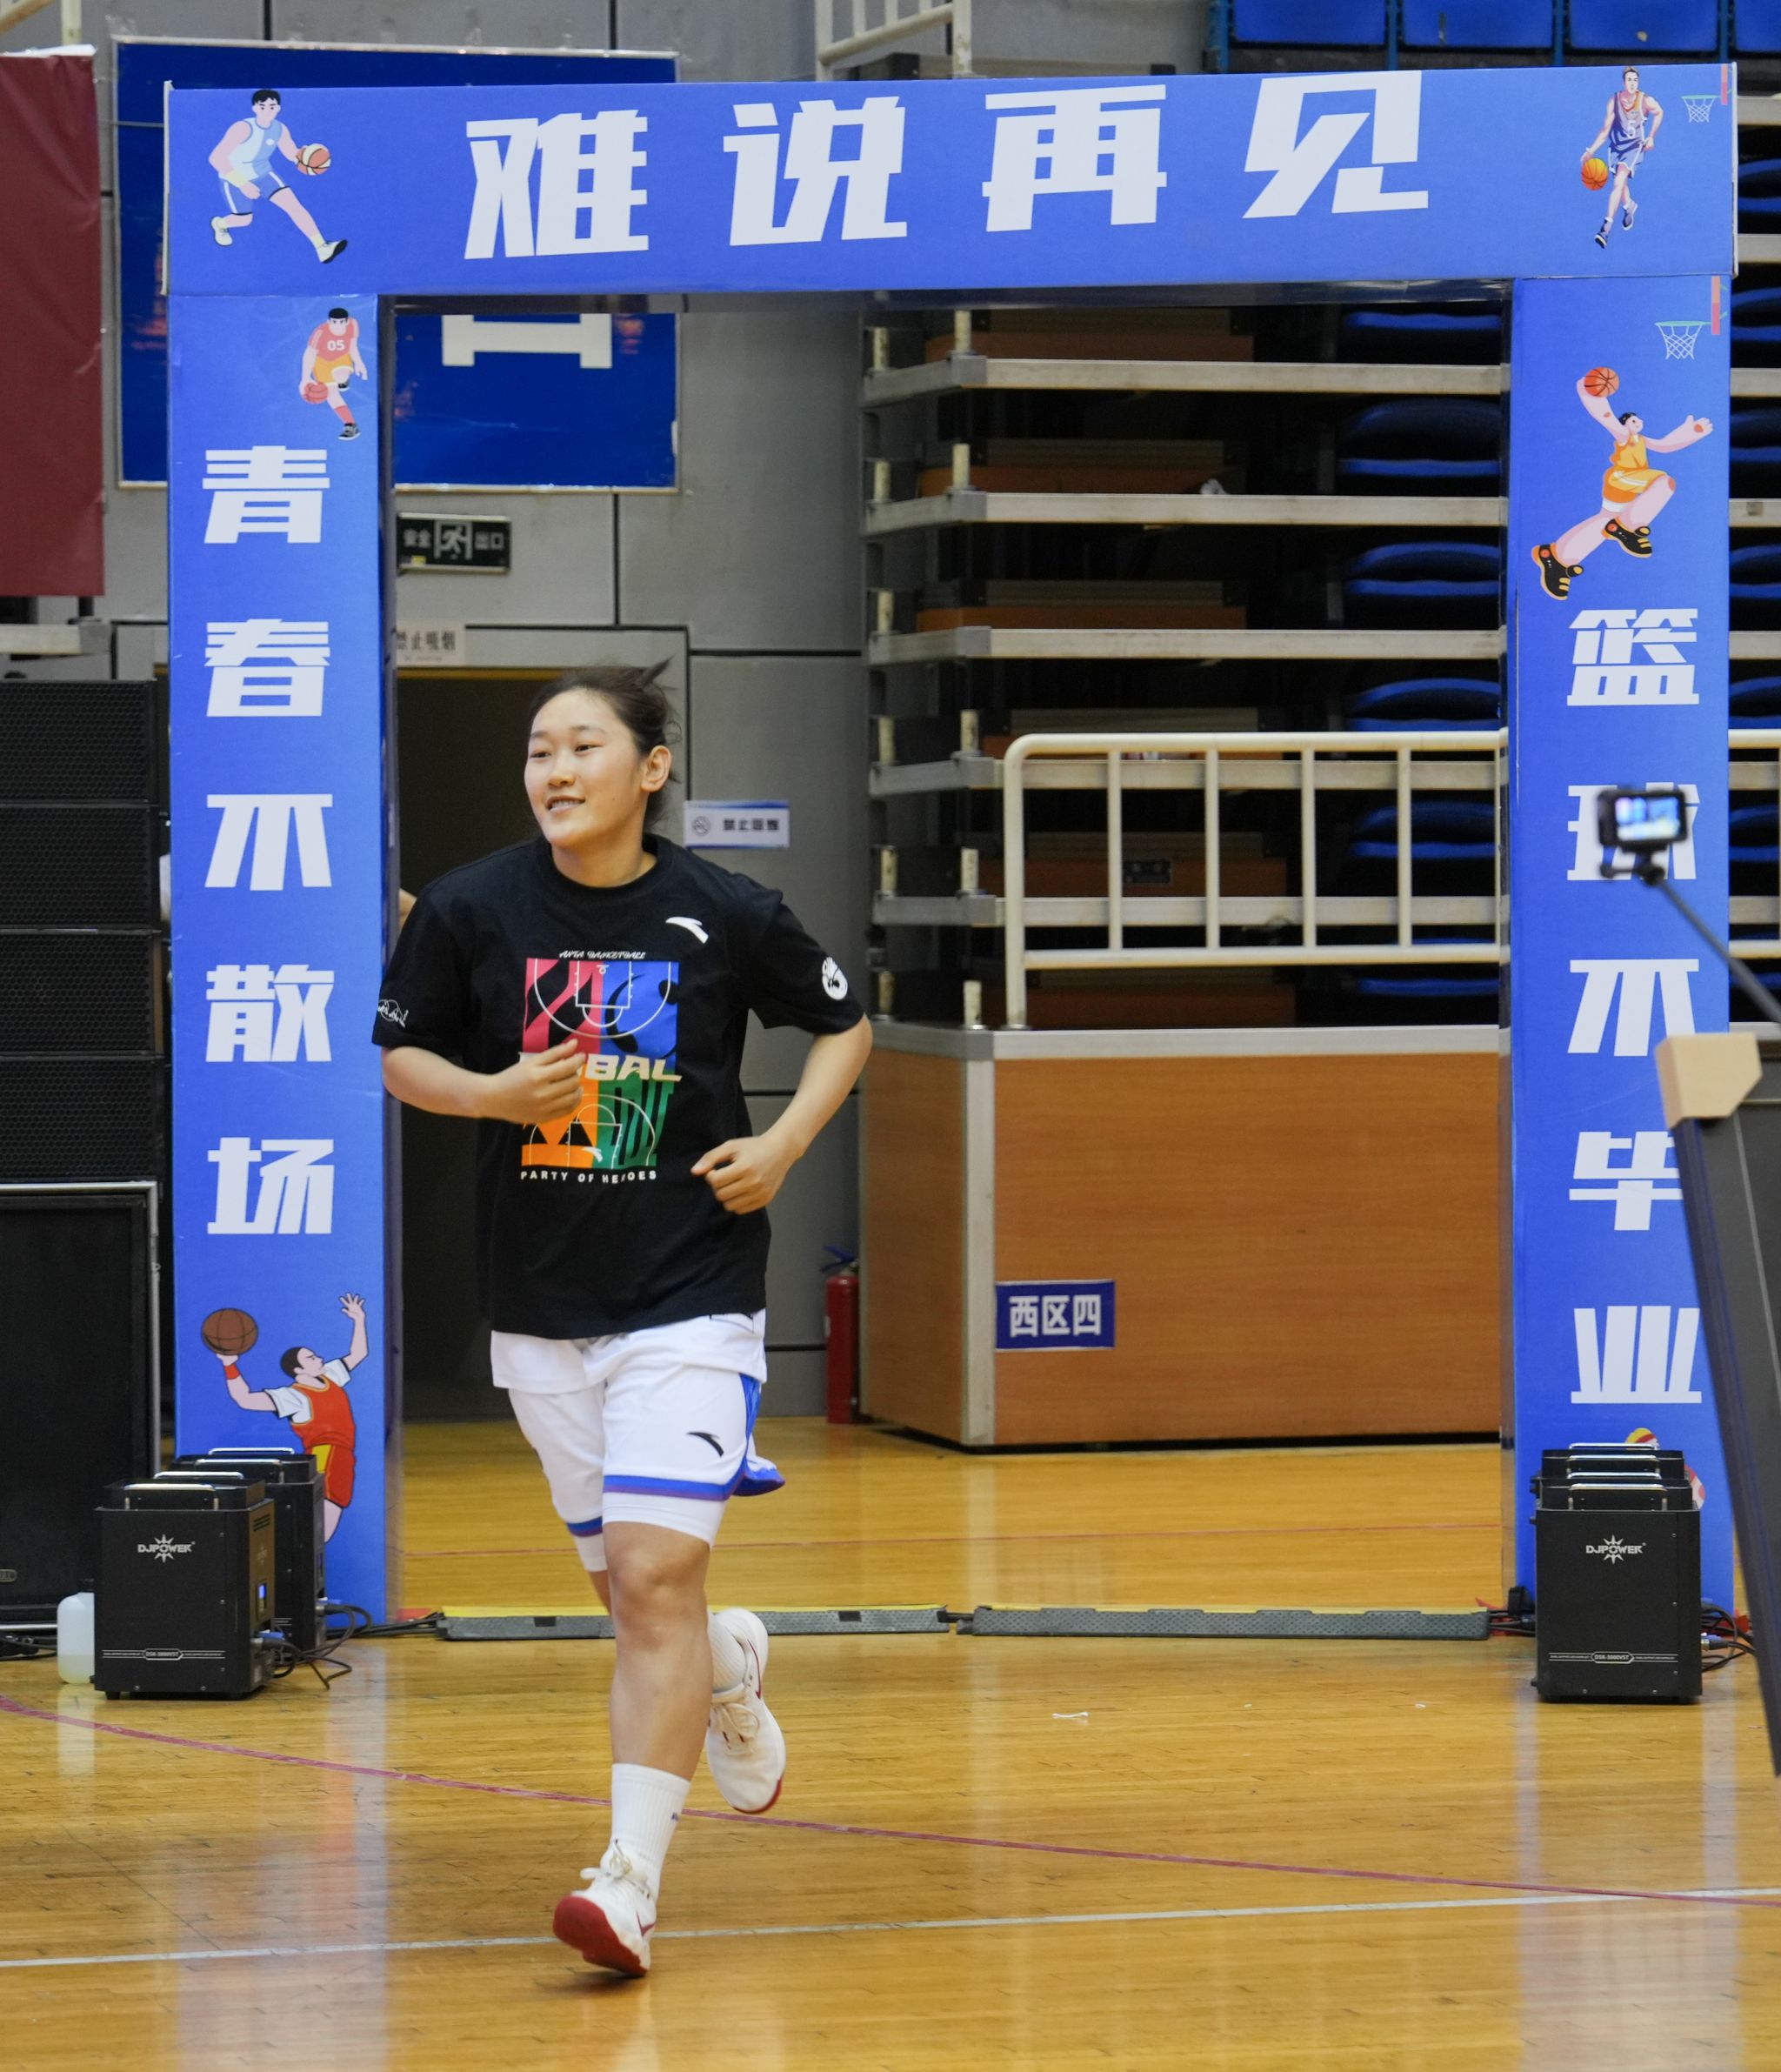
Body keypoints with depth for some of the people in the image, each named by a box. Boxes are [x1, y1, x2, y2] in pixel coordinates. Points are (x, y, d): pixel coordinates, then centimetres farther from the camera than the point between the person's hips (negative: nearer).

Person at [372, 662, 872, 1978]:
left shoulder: (726, 916, -6)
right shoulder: (472, 909, -4)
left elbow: (844, 1025, 10)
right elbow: (402, 1055, 8)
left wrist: (784, 1144, -6)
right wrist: (495, 1093, -12)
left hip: (691, 1292, -3)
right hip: (539, 1302, 3)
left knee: (657, 1576, -15)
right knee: (627, 1585, 13)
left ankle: (632, 1879, -14)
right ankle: (730, 1669, 49)